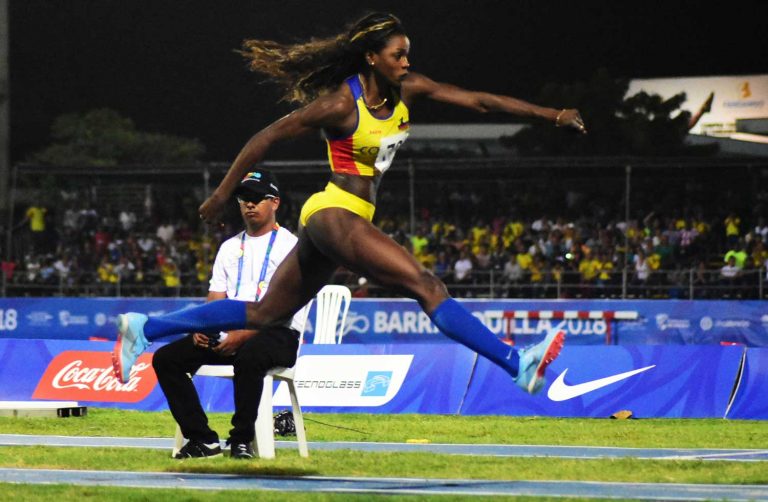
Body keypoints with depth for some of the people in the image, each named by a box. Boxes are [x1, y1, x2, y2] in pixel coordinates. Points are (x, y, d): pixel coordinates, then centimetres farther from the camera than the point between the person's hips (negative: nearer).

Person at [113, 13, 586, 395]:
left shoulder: (406, 90, 3)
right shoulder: (341, 104, -16)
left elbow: (478, 100, 3)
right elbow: (266, 138, -9)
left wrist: (551, 114, -4)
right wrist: (222, 195, -4)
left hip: (354, 218, 9)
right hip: (335, 212, -9)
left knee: (263, 314, 14)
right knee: (427, 286, -18)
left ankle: (143, 328, 20)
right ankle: (519, 364, -25)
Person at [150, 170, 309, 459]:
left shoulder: (289, 246, -1)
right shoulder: (230, 247, 20)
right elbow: (216, 298, 15)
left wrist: (242, 334, -23)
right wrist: (202, 328, -8)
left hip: (278, 335, -7)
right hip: (230, 334, 7)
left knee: (248, 356, -41)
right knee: (165, 358, -11)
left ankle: (242, 440, -27)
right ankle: (203, 440, -14)